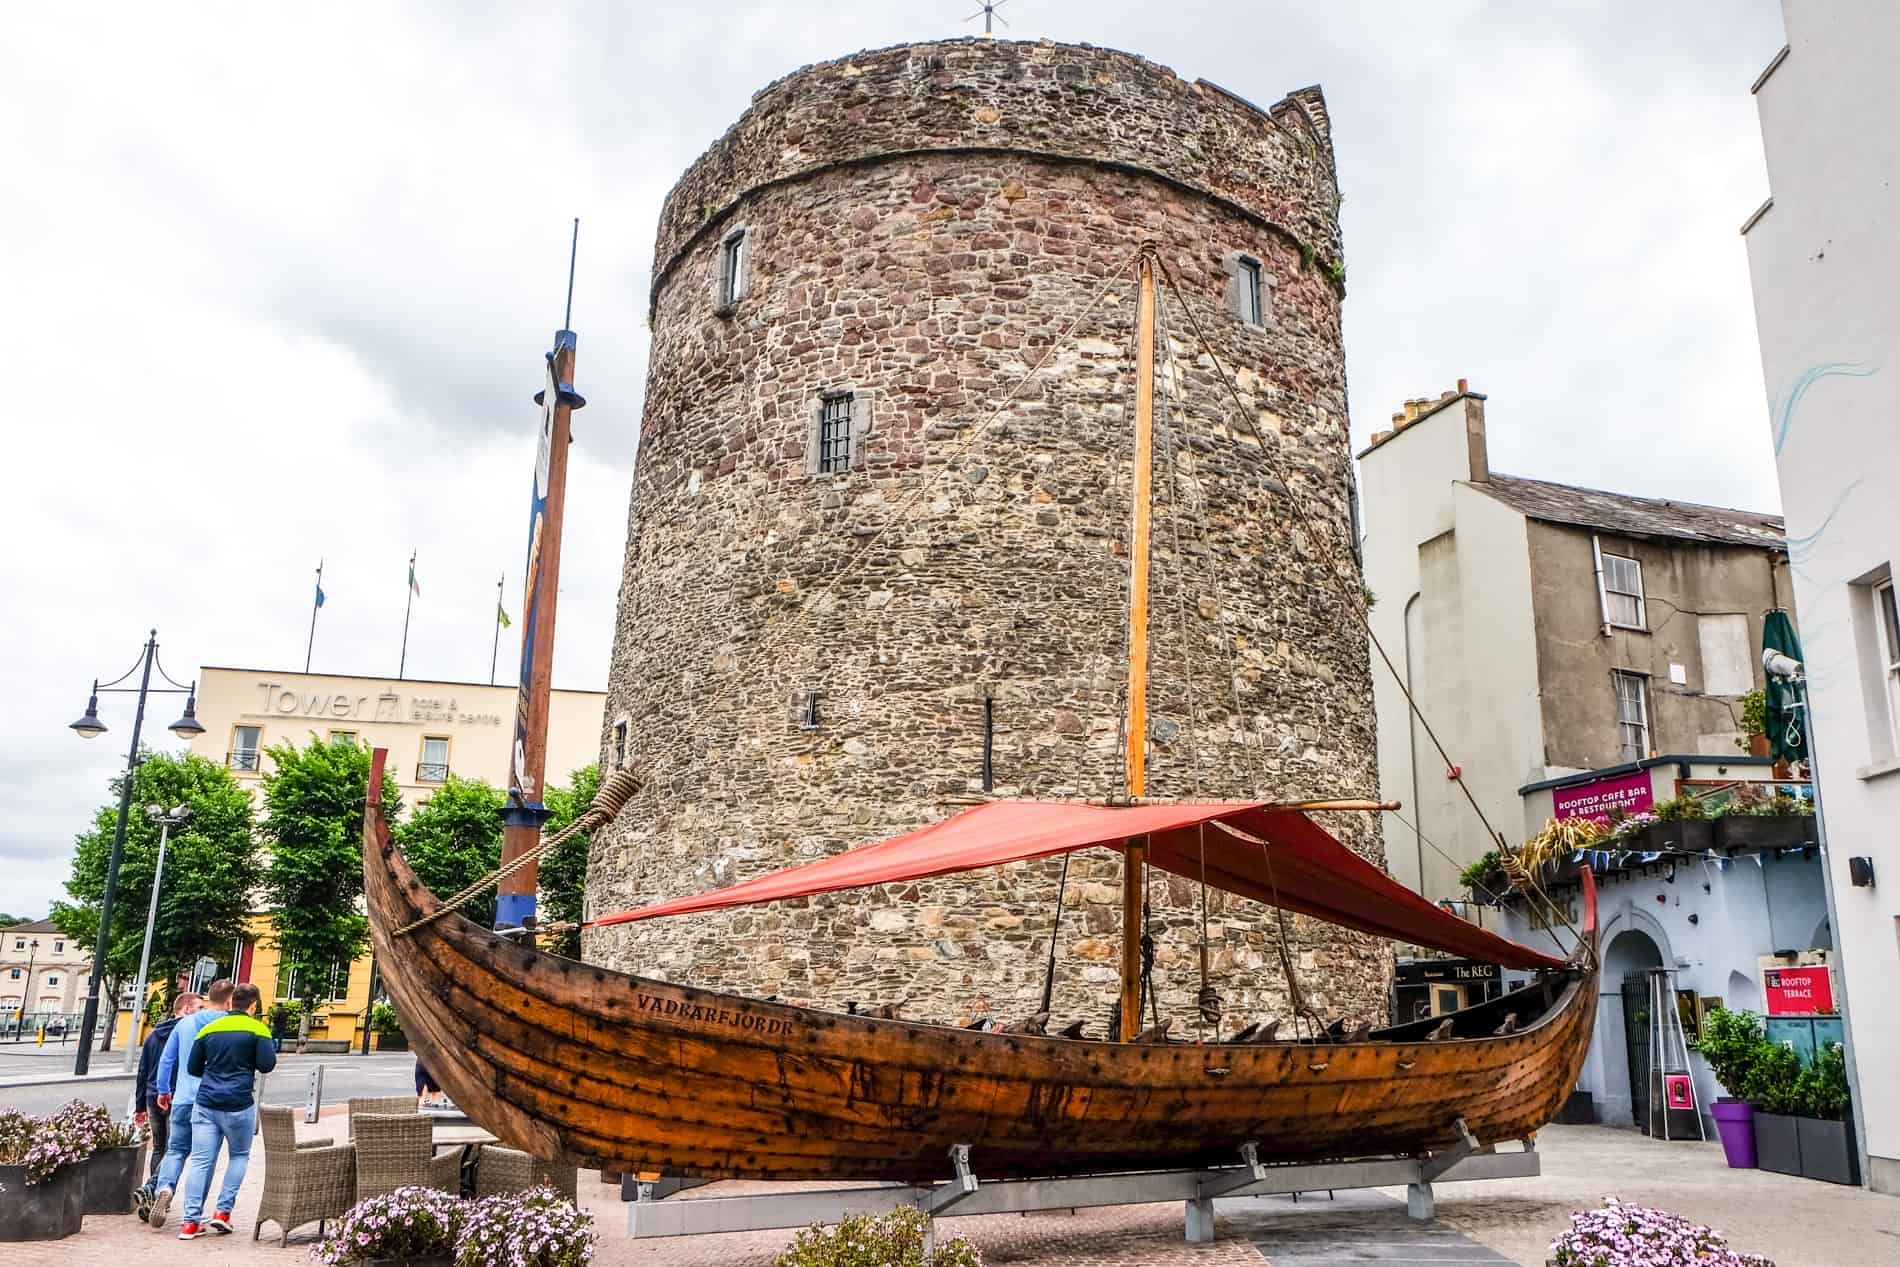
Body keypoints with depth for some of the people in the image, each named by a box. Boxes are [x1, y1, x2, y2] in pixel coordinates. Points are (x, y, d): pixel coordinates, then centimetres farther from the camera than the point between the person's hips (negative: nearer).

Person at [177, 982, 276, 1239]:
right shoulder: (258, 1029, -4)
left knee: (200, 1161, 4)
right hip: (239, 1105, -3)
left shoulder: (208, 1029, 10)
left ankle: (191, 1222, 0)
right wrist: (271, 1046, 10)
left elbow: (193, 1068, 13)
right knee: (239, 1156, 16)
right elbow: (267, 1065, -9)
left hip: (206, 1103, 3)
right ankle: (223, 1211, 8)